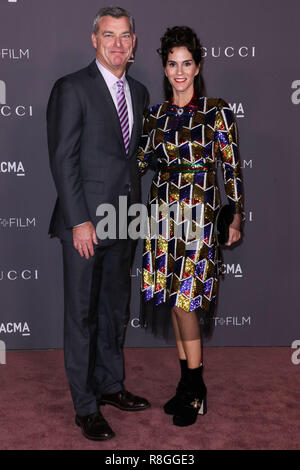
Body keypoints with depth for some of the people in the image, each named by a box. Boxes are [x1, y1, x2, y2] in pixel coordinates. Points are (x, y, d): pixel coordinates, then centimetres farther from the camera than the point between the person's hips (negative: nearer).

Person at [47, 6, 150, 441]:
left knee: (116, 308, 17)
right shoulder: (72, 89, -8)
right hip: (85, 222, -6)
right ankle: (86, 406, 16)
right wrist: (79, 221, -17)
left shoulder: (138, 92, 12)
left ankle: (110, 385, 33)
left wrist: (135, 208, 9)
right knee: (82, 314, 3)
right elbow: (63, 159, -13)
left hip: (123, 222, 7)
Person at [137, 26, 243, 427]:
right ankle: (188, 382, 22)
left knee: (185, 300, -9)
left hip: (200, 216, -4)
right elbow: (140, 162, 14)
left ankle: (196, 391, 8)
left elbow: (232, 168, -2)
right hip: (163, 214, 5)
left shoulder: (217, 111, -2)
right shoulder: (155, 115, 10)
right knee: (173, 300, 8)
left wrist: (236, 216, -3)